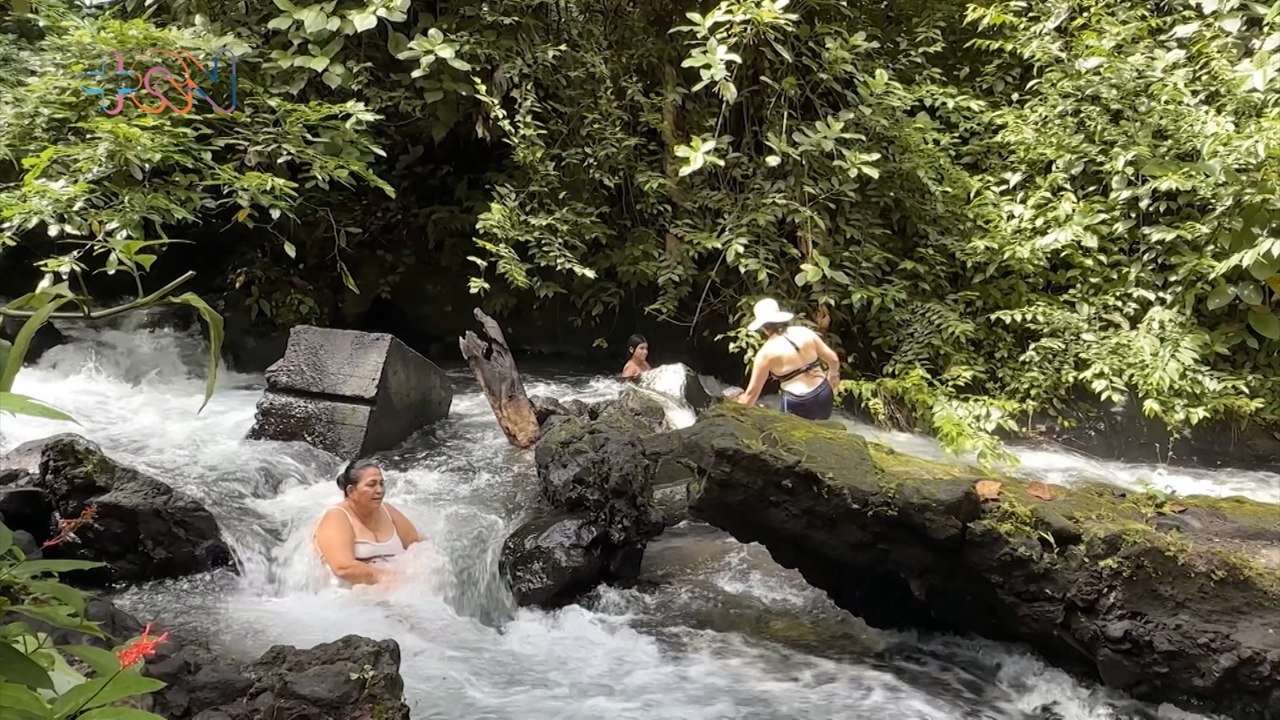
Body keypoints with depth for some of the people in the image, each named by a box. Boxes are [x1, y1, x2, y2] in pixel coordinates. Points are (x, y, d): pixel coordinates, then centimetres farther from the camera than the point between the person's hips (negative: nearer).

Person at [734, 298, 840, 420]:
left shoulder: (767, 351, -9)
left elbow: (752, 391, -3)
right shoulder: (805, 332, 1)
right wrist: (832, 379, 26)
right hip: (823, 394, 5)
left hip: (799, 405, -5)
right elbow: (833, 359, 7)